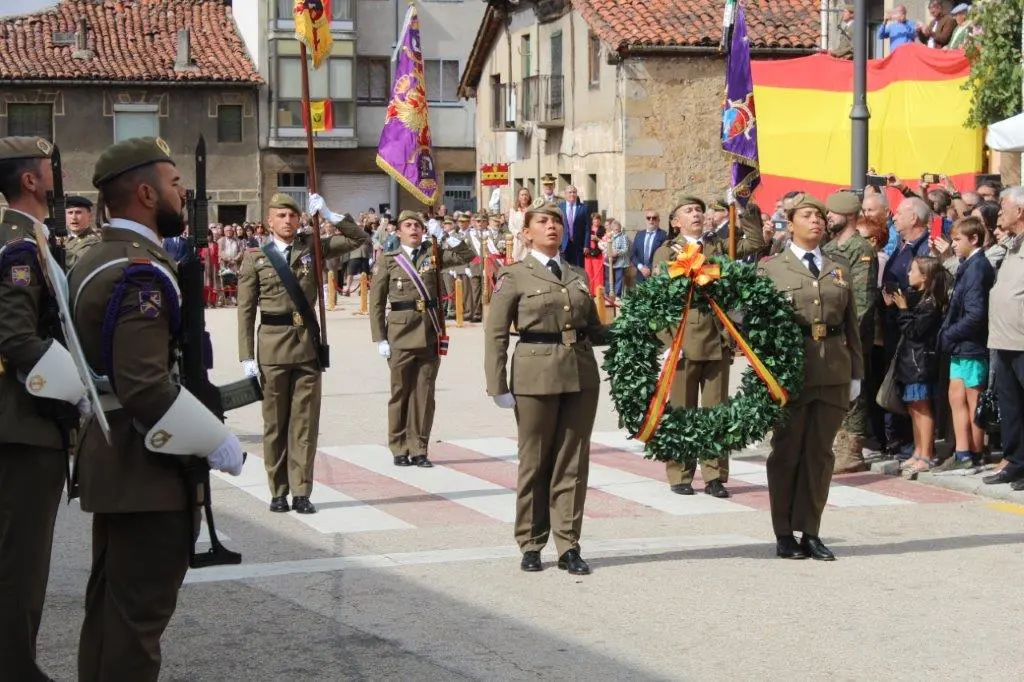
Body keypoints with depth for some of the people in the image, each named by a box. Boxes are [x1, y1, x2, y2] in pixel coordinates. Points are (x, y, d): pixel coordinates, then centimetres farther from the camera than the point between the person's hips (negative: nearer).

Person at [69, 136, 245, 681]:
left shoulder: (93, 261, 12)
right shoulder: (142, 273, -20)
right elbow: (146, 385, -28)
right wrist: (215, 441, -20)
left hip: (108, 452, 10)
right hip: (148, 468, -10)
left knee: (110, 601, 18)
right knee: (140, 610, -4)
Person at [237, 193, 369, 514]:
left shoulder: (312, 248, 8)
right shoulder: (255, 258, 3)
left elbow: (360, 238, 7)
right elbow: (246, 311, 1)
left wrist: (329, 215, -4)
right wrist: (247, 357, -5)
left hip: (307, 343, 2)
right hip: (272, 345, -1)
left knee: (305, 421, 1)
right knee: (275, 422, 5)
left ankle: (301, 492, 4)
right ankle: (278, 492, 13)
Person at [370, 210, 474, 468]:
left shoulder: (433, 254, 10)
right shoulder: (387, 260, 3)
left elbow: (467, 255, 6)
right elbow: (376, 302, 2)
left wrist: (445, 236, -6)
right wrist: (380, 338, -4)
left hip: (430, 333, 2)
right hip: (401, 333, -2)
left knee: (424, 393, 3)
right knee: (401, 392, 3)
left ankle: (419, 449, 10)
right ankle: (399, 449, 12)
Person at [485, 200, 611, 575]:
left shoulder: (578, 274, 14)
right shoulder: (514, 276, 0)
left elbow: (594, 328, 19)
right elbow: (496, 335, -3)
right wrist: (498, 387, -9)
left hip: (581, 374, 4)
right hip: (536, 375, -4)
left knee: (573, 462, 5)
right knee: (534, 462, 4)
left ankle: (568, 546, 11)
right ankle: (530, 545, 15)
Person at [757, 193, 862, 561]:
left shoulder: (839, 271, 16)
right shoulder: (770, 268, 5)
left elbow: (852, 326, 15)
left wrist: (856, 374, 9)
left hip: (833, 372, 4)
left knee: (820, 452, 6)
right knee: (786, 452, 3)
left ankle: (810, 532, 13)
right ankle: (784, 534, 11)